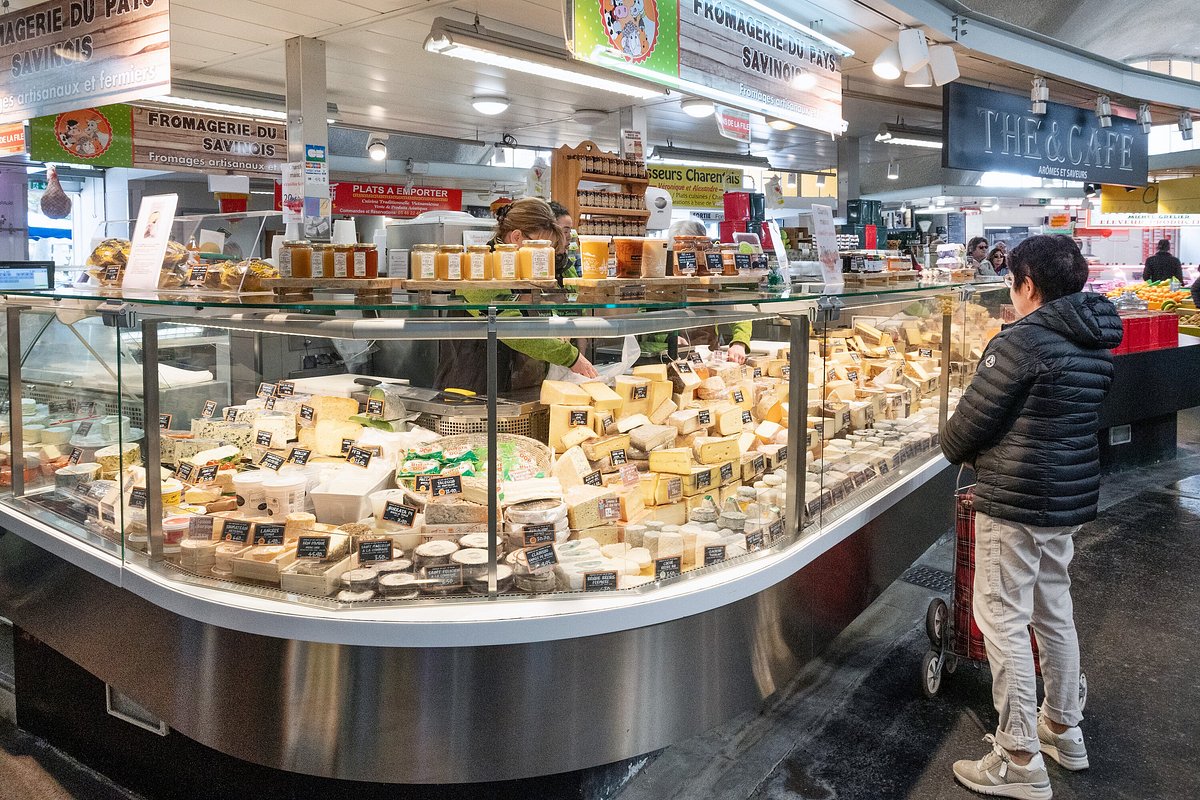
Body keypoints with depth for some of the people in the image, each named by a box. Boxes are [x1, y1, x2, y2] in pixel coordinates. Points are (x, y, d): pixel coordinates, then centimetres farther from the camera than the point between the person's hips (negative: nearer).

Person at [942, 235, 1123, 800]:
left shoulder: (1021, 341, -19)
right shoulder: (1095, 344, 8)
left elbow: (972, 418, -14)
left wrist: (956, 450, 8)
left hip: (1015, 501, -9)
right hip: (1072, 497, 9)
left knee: (1002, 621, 0)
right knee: (1054, 610, 21)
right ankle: (1063, 729, 36)